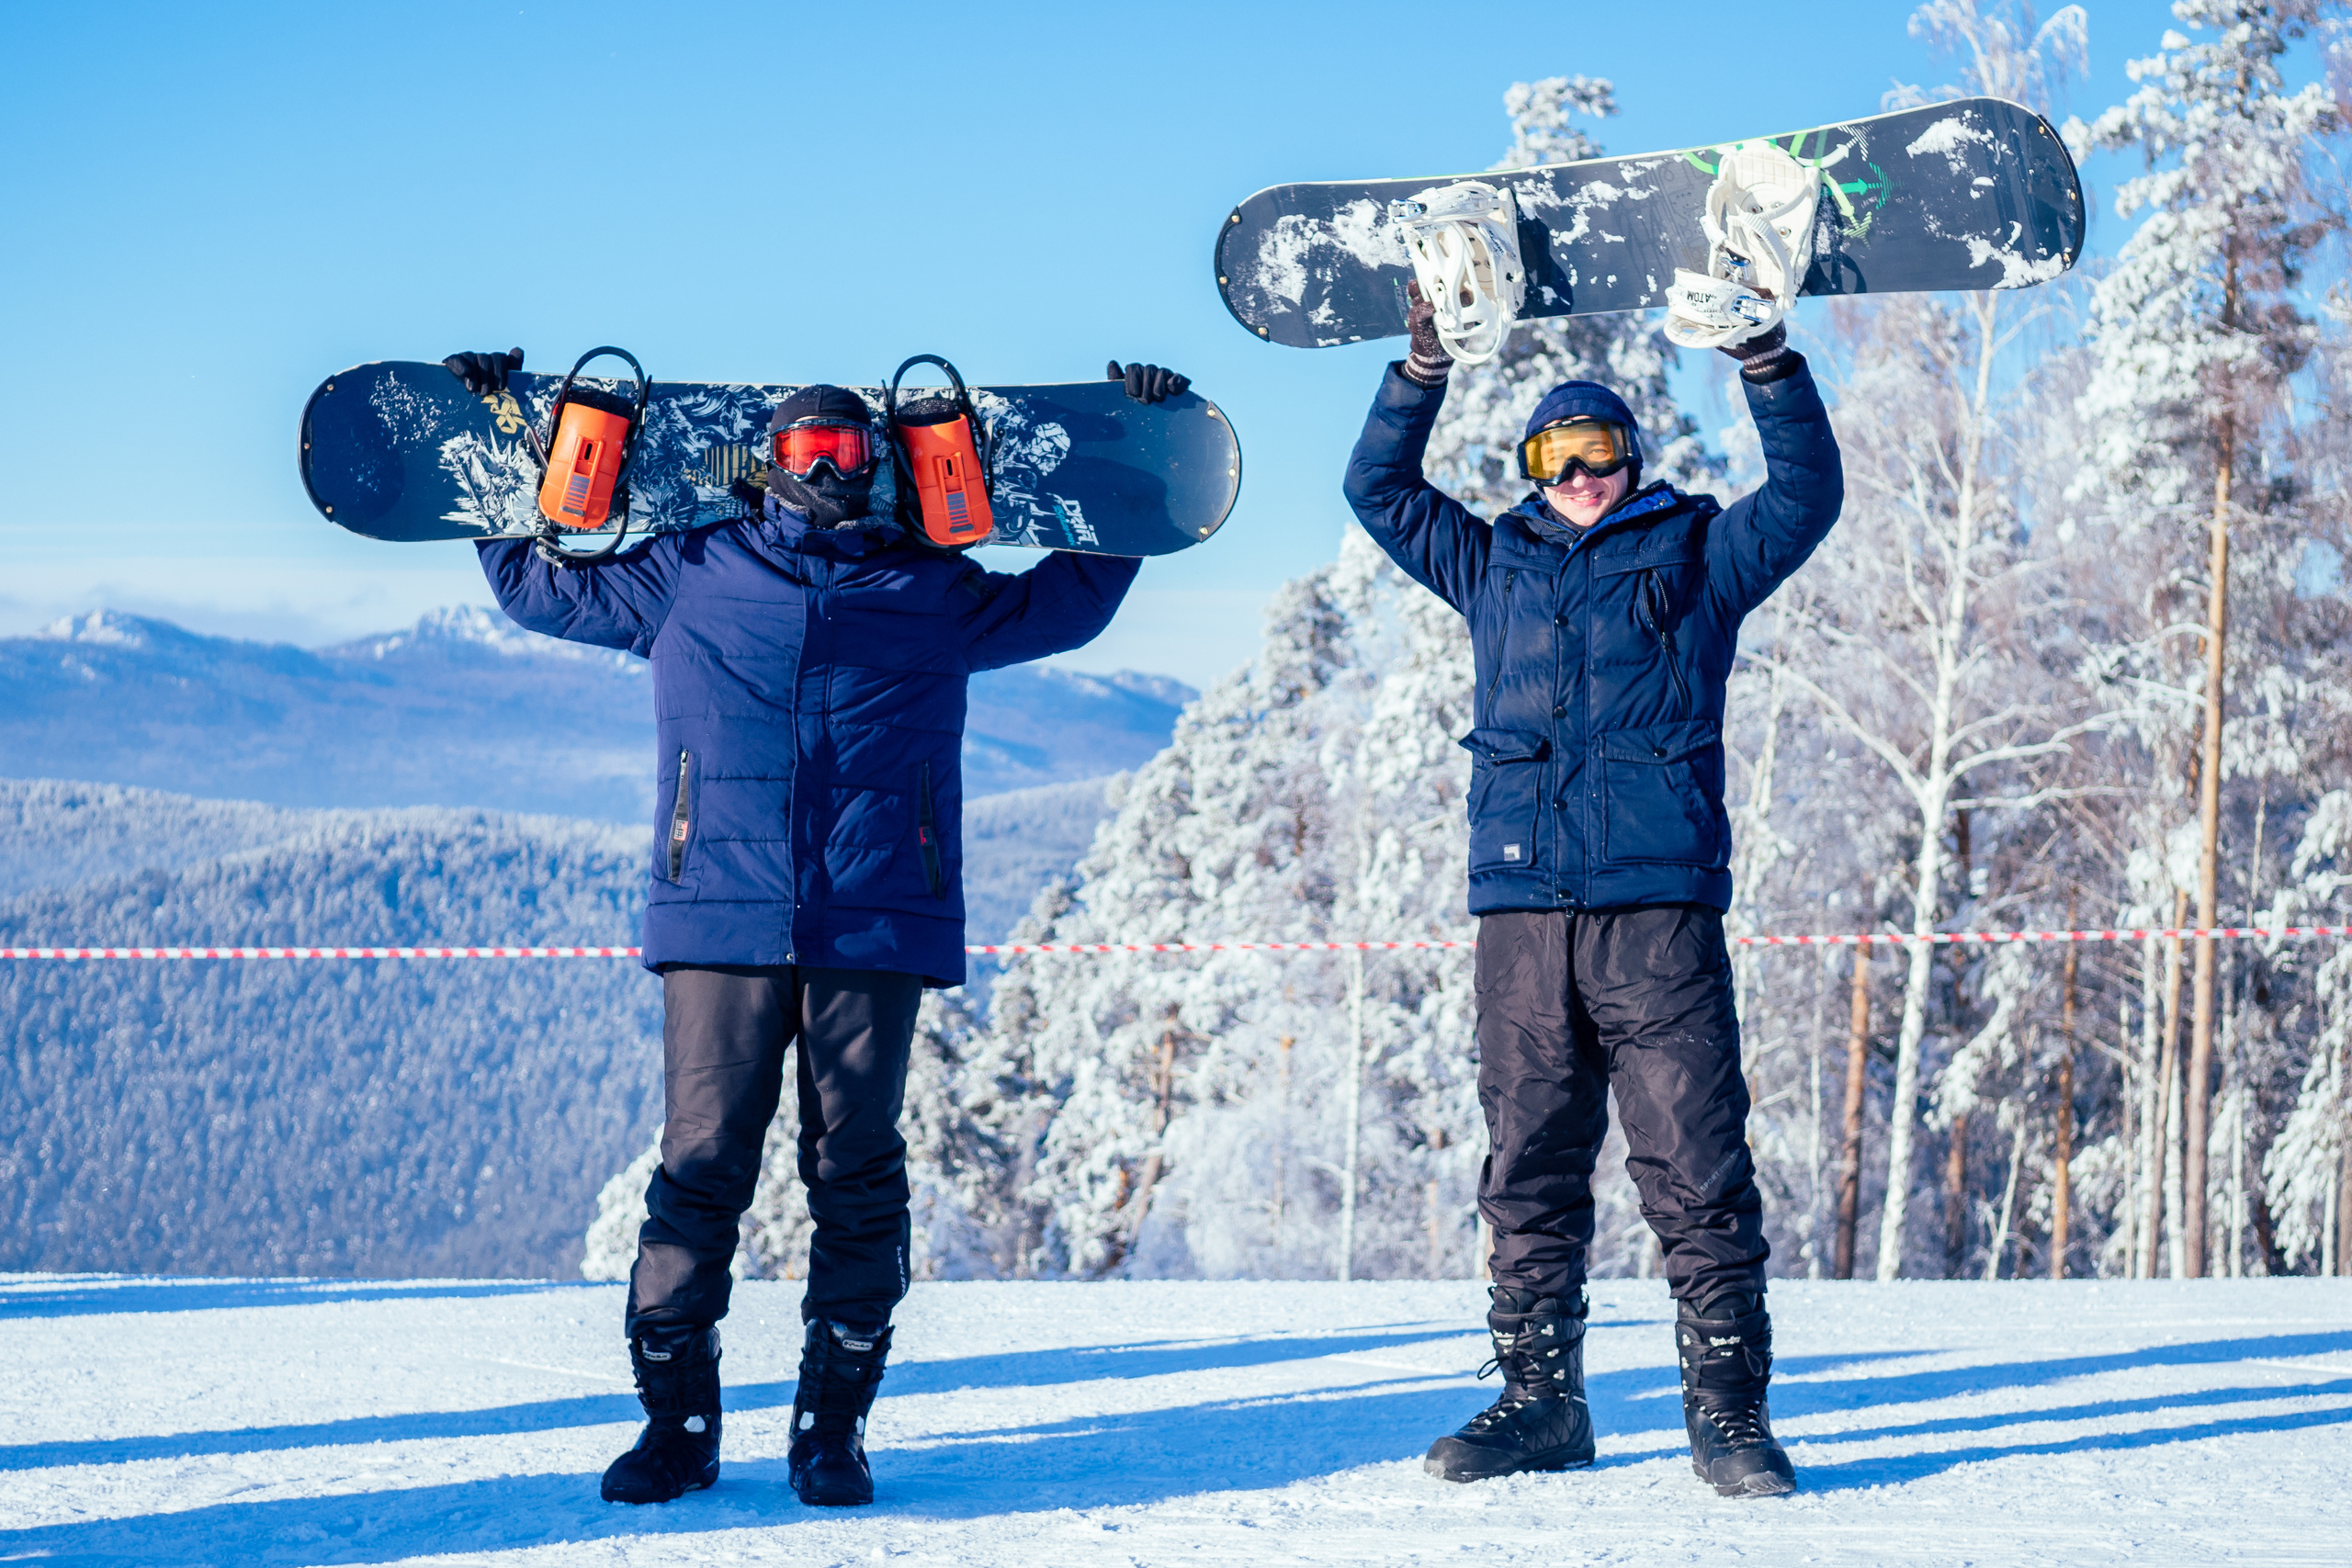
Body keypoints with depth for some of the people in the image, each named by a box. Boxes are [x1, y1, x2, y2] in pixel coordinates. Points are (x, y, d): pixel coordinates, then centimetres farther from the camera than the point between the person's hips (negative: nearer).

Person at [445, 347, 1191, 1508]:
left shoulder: (931, 591, 18)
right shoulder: (691, 574, 16)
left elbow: (1070, 600, 31)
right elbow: (544, 585, 27)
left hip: (873, 927, 1)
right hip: (723, 920, -1)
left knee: (857, 1173, 0)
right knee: (701, 1165, -5)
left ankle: (833, 1430, 8)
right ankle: (675, 1419, 3)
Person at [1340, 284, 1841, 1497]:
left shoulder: (1695, 555, 14)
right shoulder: (1493, 565, 22)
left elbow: (1807, 494, 5)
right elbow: (1379, 489, 25)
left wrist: (1767, 364, -6)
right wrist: (1424, 367, 13)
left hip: (1660, 905, -3)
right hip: (1520, 908, 3)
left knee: (1696, 1169, -7)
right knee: (1529, 1168, 5)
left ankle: (1728, 1408, -3)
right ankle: (1538, 1398, 13)